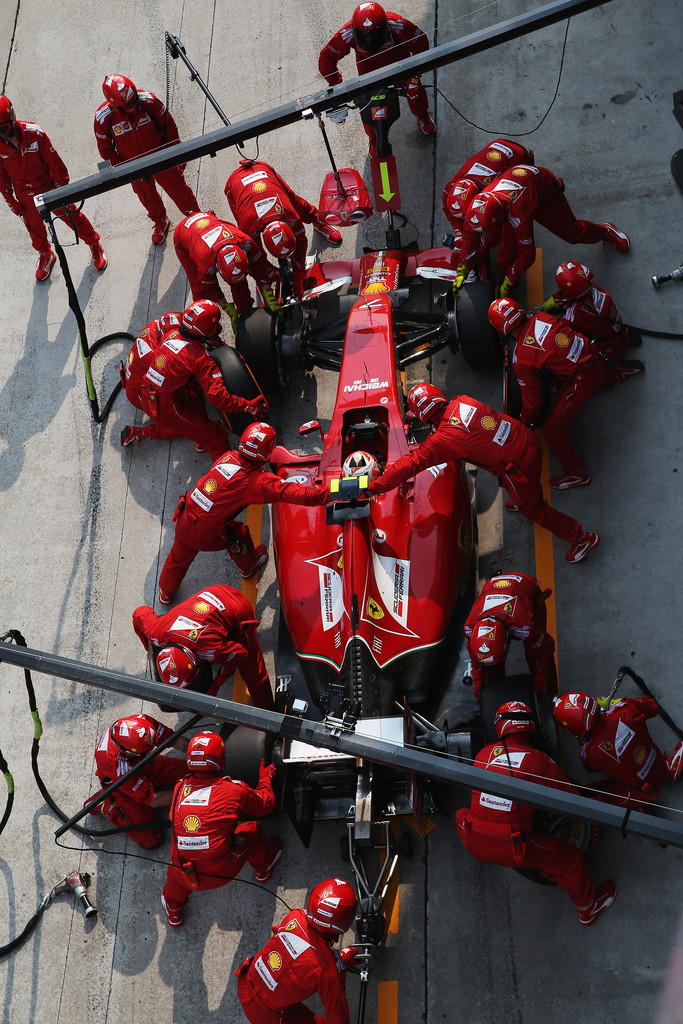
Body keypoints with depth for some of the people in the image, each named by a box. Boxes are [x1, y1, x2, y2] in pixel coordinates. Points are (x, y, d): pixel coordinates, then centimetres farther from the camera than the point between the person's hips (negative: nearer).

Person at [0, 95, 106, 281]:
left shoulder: (34, 134, -27)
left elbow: (54, 161, -15)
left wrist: (62, 186, -7)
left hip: (48, 187, -3)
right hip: (24, 195, 3)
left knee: (71, 216, 13)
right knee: (35, 229, 21)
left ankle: (94, 245, 39)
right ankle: (45, 256, 49)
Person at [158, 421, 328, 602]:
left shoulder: (228, 457, -4)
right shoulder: (256, 481, -22)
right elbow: (291, 492, -29)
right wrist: (325, 494, -28)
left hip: (183, 521, 5)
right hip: (207, 536, -5)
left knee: (178, 558, 29)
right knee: (239, 533, 26)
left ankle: (165, 593, 55)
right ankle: (249, 567, 54)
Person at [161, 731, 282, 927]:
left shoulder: (179, 788, 0)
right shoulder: (233, 790, -9)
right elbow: (265, 804, 10)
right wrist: (265, 777, 30)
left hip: (184, 876, 3)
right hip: (220, 874, -3)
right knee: (252, 830, 18)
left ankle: (173, 911, 58)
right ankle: (263, 869, 47)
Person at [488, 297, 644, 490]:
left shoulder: (520, 360, -16)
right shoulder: (540, 317, -2)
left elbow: (533, 400, -6)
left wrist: (525, 423, 13)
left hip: (582, 381, -7)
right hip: (594, 356, 7)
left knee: (554, 429, 6)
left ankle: (577, 474, 21)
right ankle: (617, 372, 46)